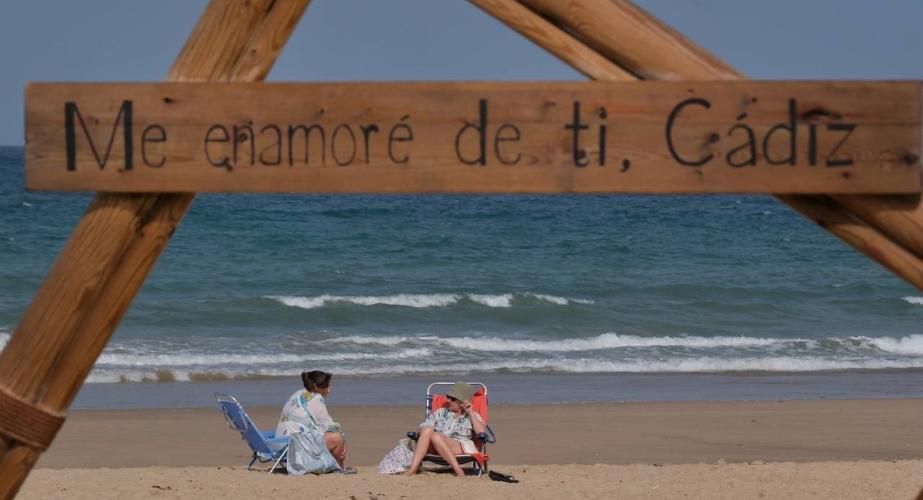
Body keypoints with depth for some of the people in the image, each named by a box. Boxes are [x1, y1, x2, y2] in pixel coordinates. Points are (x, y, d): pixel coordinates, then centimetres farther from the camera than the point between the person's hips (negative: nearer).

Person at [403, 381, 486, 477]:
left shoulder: (472, 416, 19)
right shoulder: (440, 413, 28)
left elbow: (482, 432, -1)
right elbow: (423, 428, 17)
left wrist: (470, 412, 2)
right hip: (435, 448, 3)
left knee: (436, 436, -34)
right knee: (427, 430, -29)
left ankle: (458, 471, -37)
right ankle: (413, 469, -41)